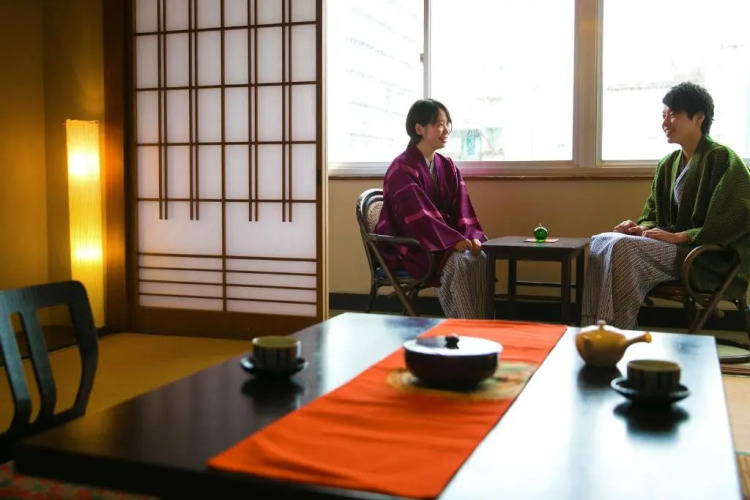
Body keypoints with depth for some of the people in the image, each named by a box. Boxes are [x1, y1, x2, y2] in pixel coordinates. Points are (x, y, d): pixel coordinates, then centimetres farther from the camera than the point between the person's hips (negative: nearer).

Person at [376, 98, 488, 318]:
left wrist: (472, 237, -14)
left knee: (480, 258, -23)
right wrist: (454, 240, -29)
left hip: (446, 243, 6)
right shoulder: (402, 169, -11)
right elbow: (418, 214, -21)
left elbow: (461, 209, 5)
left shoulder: (447, 167, 12)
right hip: (410, 246, -6)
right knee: (457, 262, -32)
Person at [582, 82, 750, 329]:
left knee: (624, 247, -28)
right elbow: (653, 214, 19)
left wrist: (678, 236, -20)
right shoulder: (667, 165, 13)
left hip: (711, 260, -7)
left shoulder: (722, 159, -8)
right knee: (601, 241, -11)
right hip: (676, 248, 7)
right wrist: (642, 228, -6)